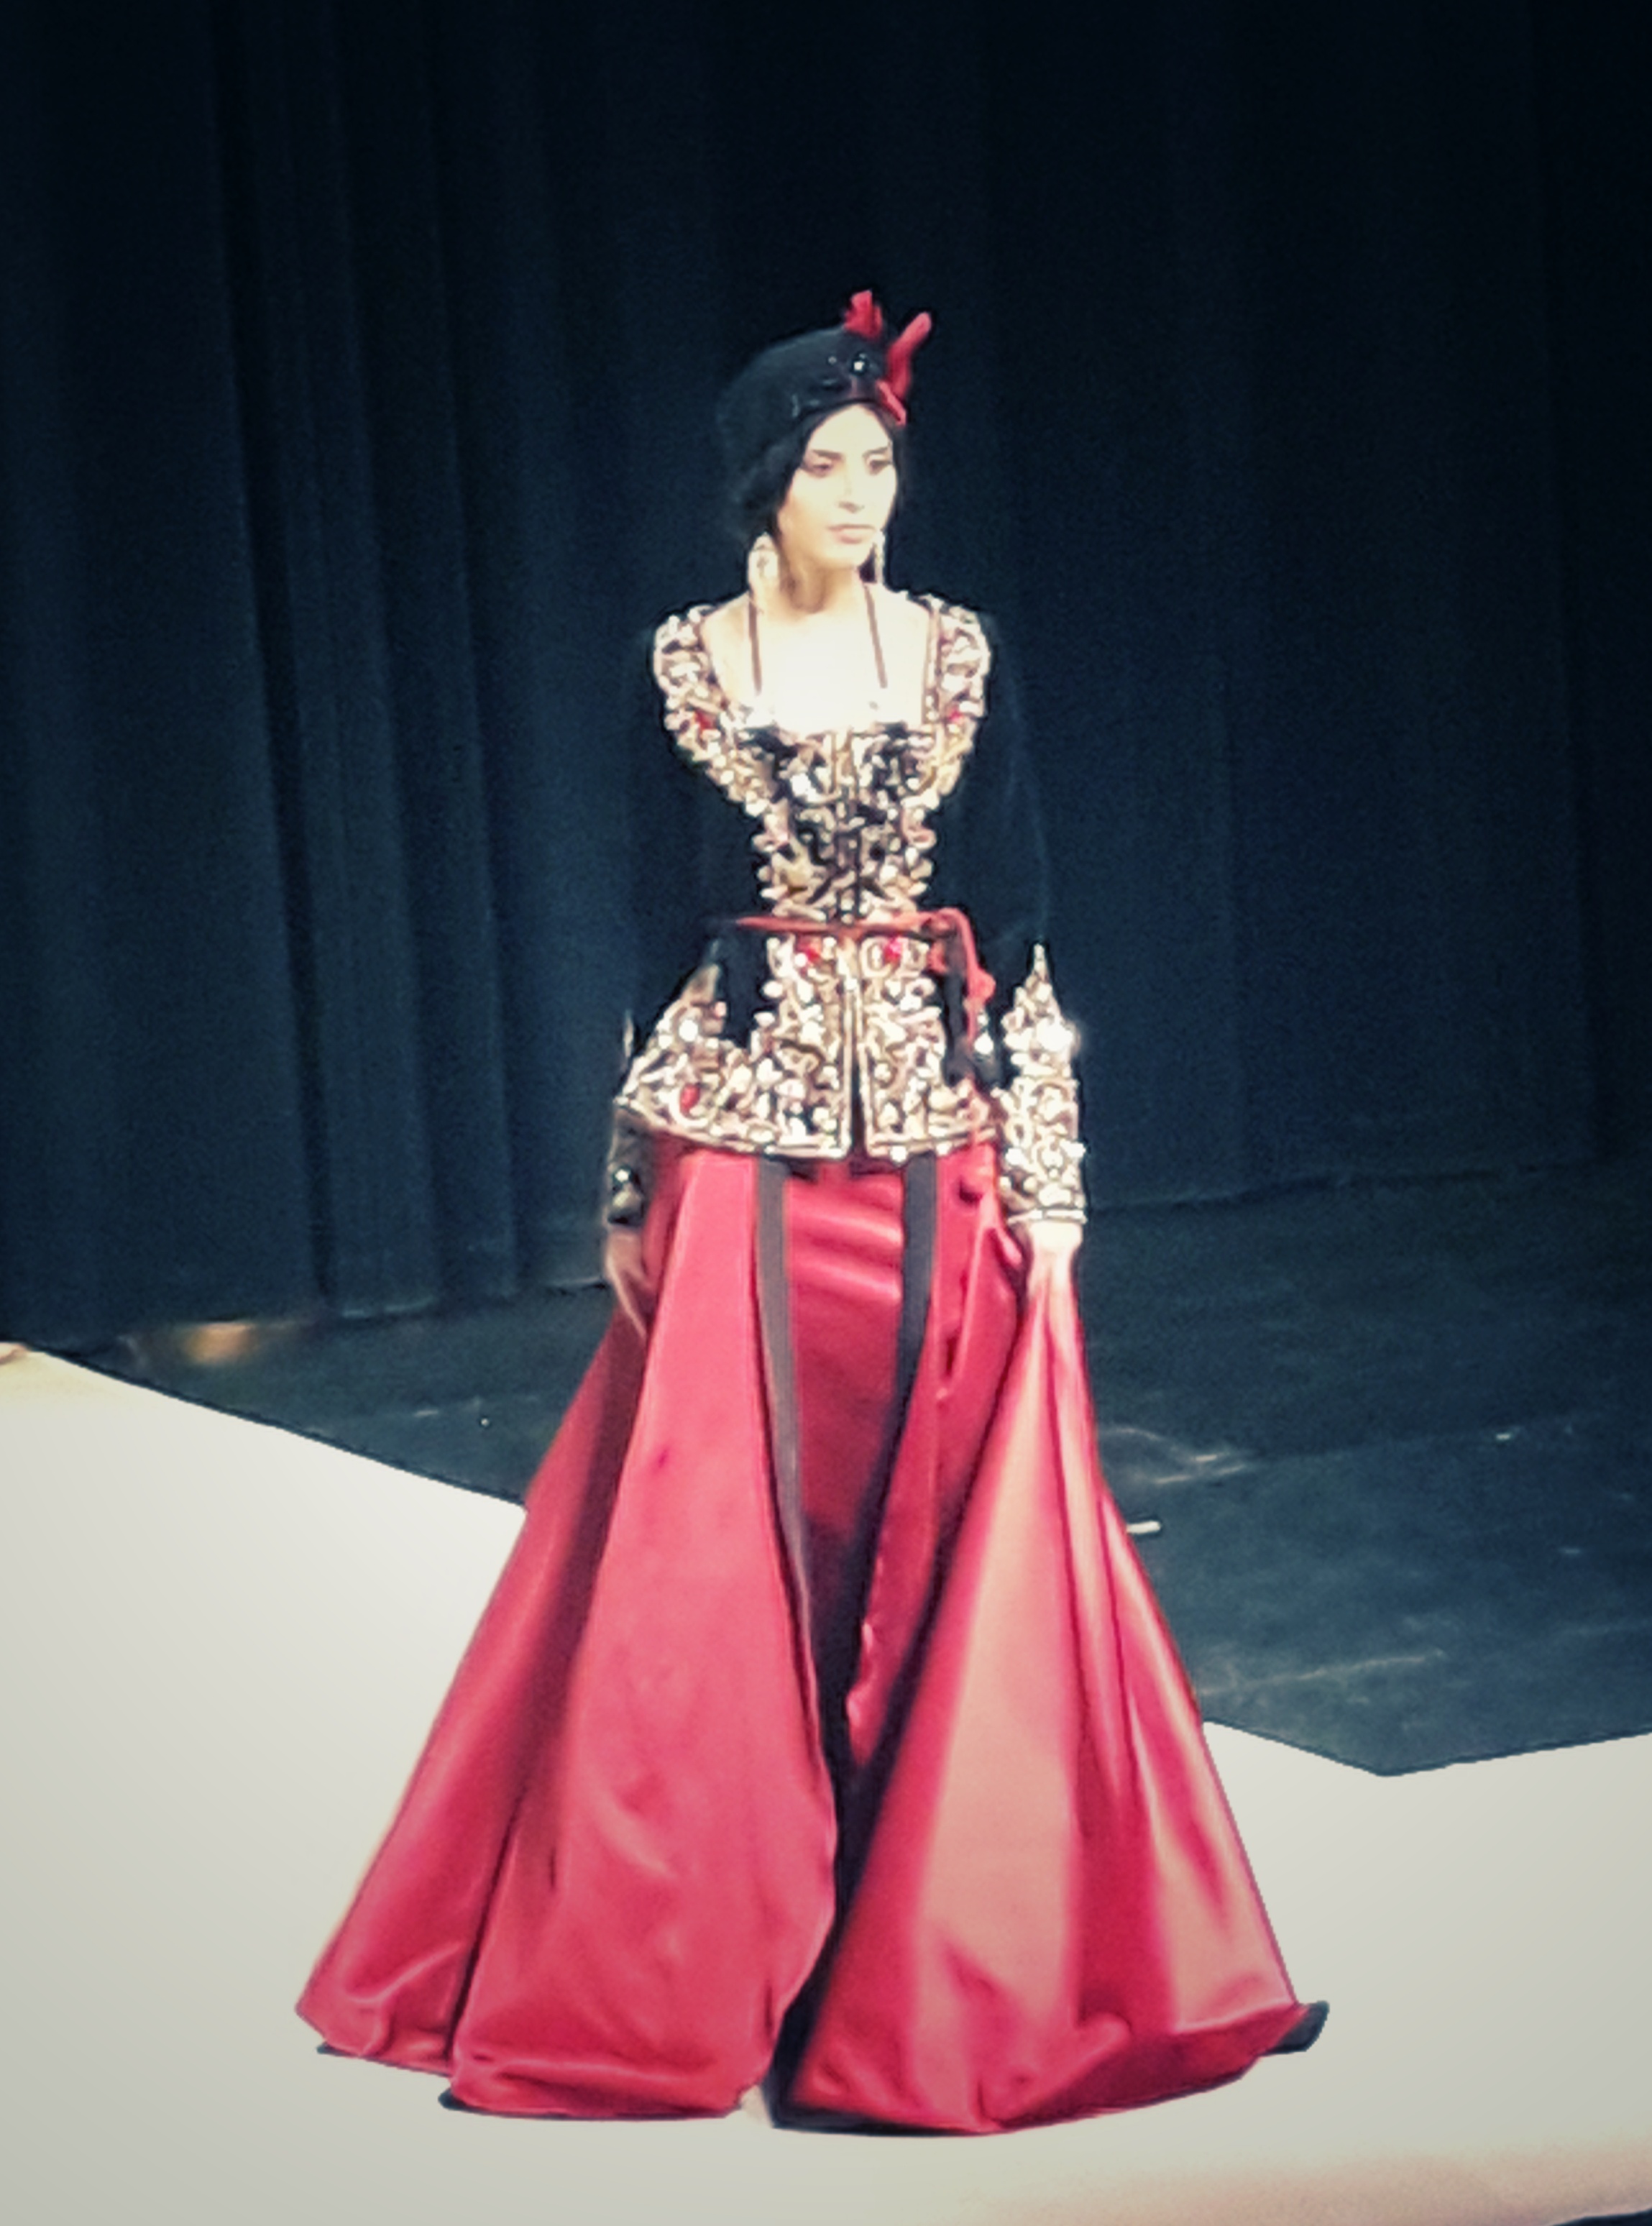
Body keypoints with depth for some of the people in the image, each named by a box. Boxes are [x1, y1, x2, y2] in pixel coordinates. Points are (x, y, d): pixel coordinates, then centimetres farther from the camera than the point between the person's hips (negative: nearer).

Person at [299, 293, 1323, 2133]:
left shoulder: (959, 656, 5)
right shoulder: (682, 670, 3)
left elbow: (1019, 924, 5)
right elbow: (658, 930, 5)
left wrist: (1050, 1168, -1)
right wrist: (631, 1185, 2)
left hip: (942, 1142, 1)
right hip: (745, 1145, -1)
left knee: (966, 1542, 2)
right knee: (718, 1551, 0)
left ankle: (962, 1948, 17)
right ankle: (687, 1957, 14)